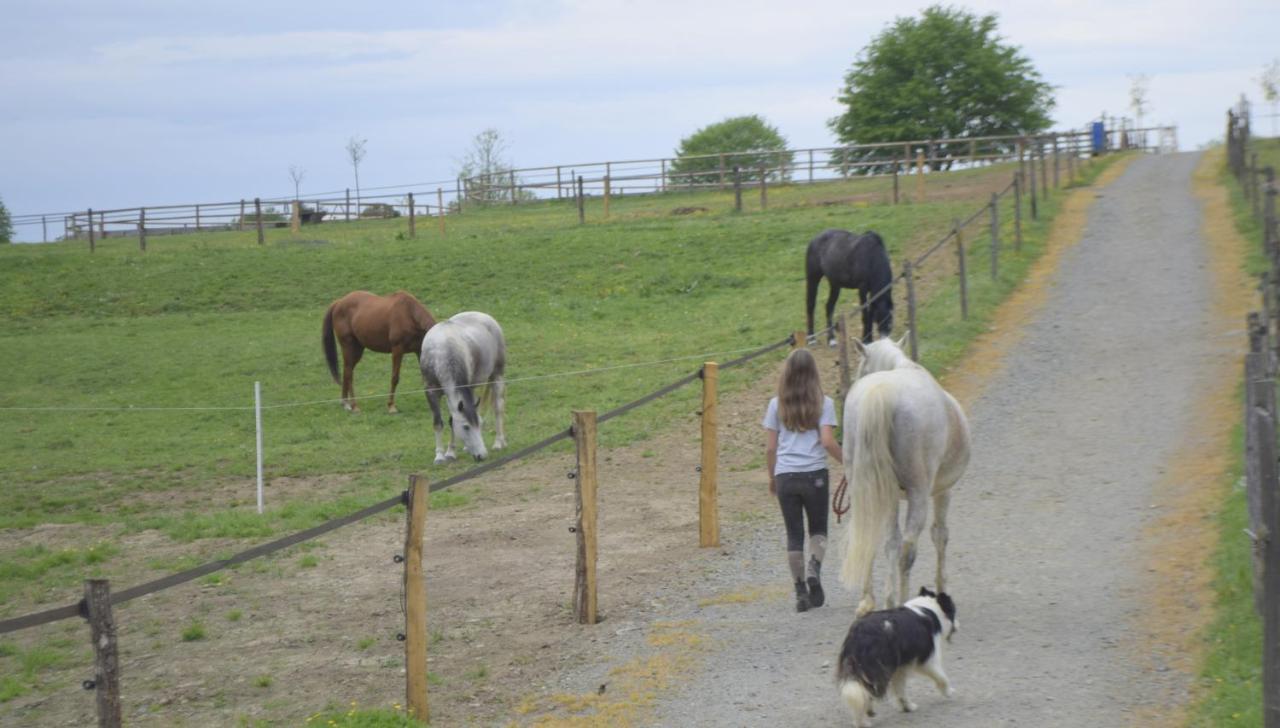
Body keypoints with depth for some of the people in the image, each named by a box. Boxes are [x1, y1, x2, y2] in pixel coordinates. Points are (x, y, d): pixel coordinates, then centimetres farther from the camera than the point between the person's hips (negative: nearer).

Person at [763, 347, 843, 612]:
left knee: (794, 535, 9)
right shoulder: (823, 403, 0)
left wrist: (772, 478, 16)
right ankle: (814, 570, -11)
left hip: (785, 476, 1)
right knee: (818, 529, 15)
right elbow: (828, 442, -9)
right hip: (815, 474, -1)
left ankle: (801, 590, 7)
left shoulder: (776, 405, 5)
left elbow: (770, 448, 4)